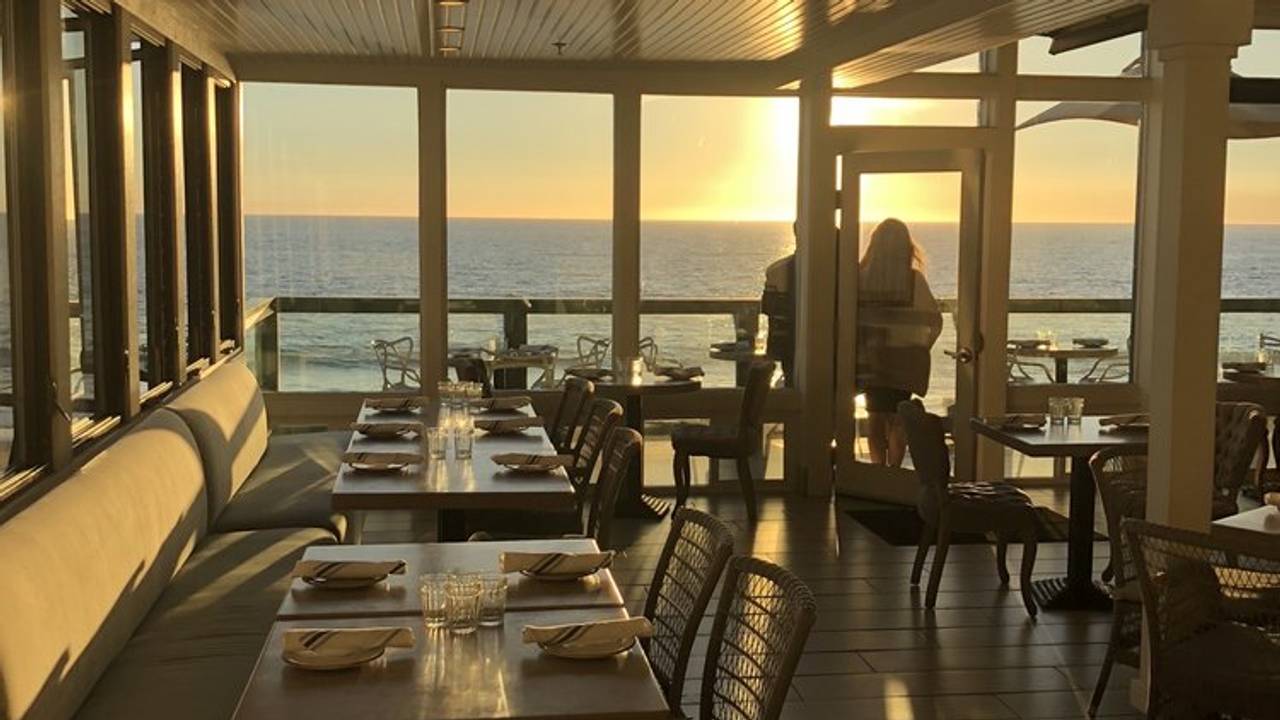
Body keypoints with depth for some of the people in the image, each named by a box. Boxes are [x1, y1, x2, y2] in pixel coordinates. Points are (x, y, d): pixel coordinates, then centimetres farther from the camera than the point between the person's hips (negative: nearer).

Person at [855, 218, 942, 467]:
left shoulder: (861, 275, -9)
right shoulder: (914, 279, -9)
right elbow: (935, 318, -4)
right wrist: (922, 347, 10)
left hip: (871, 357, 1)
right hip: (905, 359, -1)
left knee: (875, 413, 16)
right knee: (898, 418, 10)